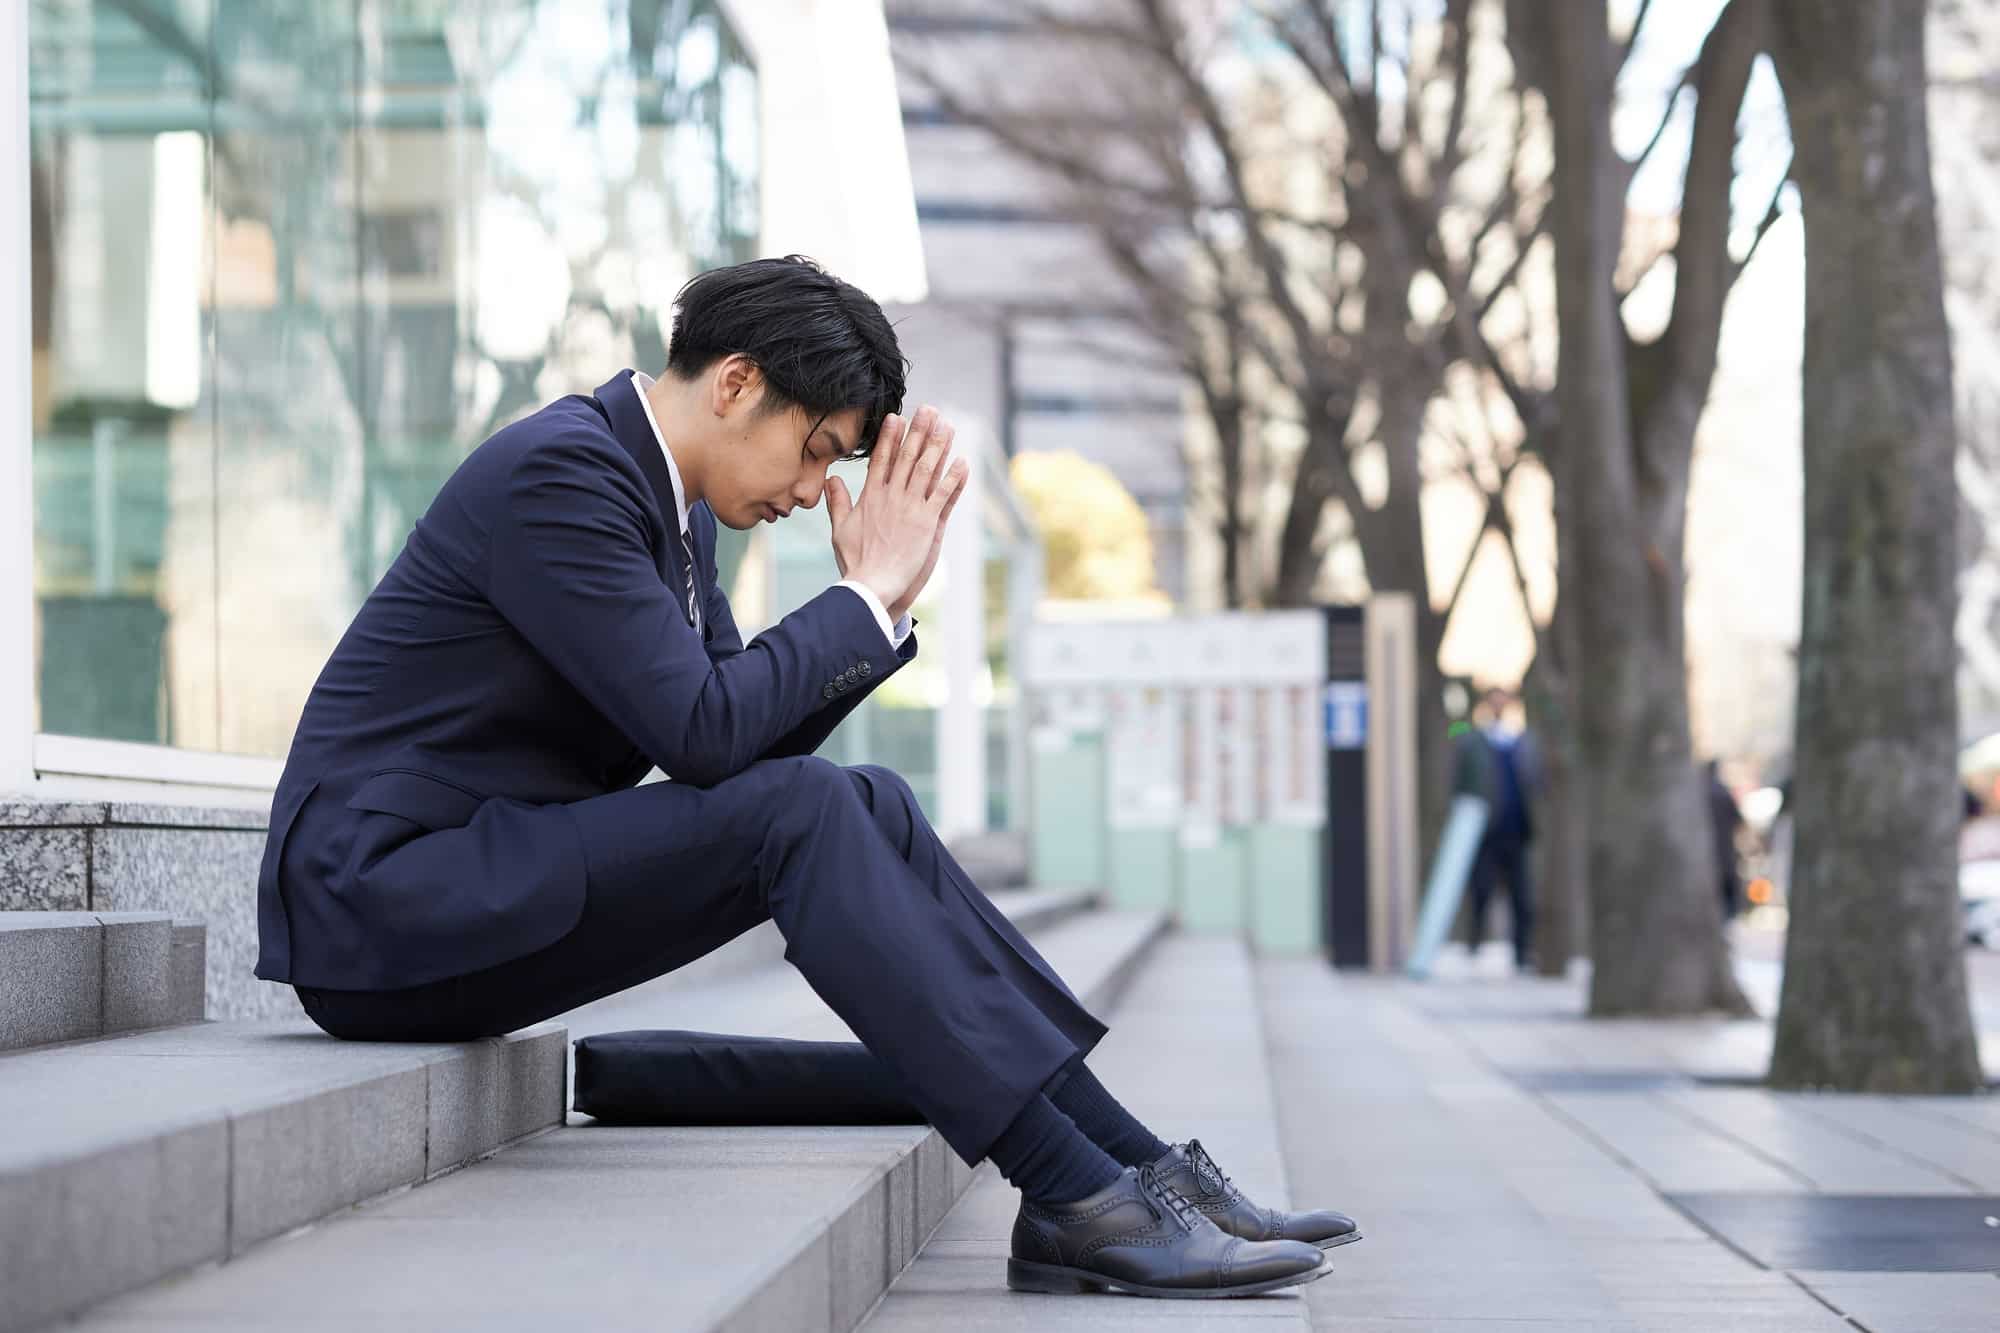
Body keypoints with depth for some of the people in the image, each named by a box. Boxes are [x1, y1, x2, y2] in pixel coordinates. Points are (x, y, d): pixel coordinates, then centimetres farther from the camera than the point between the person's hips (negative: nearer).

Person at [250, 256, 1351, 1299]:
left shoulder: (671, 507, 13)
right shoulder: (559, 470, -17)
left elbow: (760, 738, 13)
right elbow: (701, 731, -23)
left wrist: (882, 599, 2)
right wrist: (867, 596, -11)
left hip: (482, 886, 9)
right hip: (382, 903, -9)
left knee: (869, 807, -1)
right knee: (800, 810, -23)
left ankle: (1130, 1162, -4)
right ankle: (1076, 1196, -22)